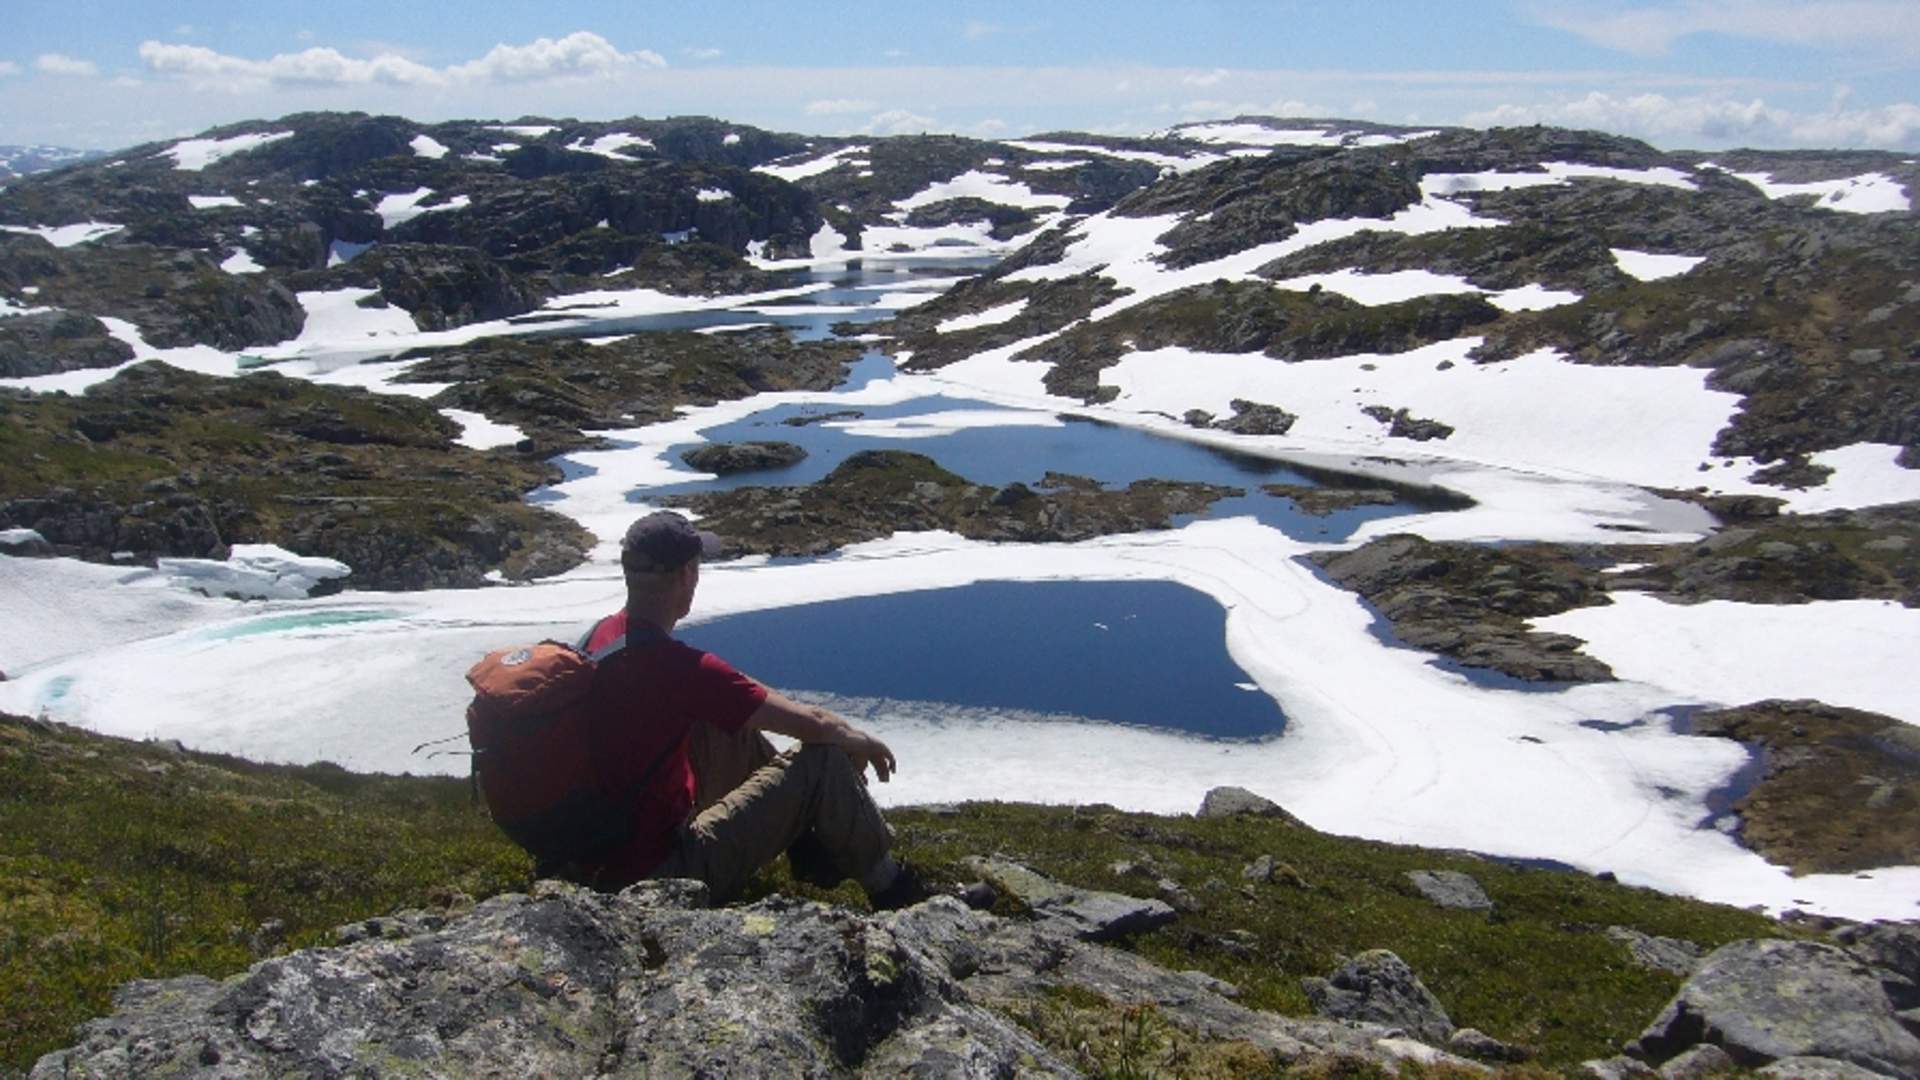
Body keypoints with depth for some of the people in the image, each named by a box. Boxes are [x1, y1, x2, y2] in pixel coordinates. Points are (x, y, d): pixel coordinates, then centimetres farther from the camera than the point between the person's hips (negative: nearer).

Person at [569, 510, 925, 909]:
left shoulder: (600, 635, 0)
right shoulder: (676, 666, -26)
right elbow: (813, 723, -19)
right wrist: (862, 741, 1)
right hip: (660, 873, -9)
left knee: (730, 723, 18)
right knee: (823, 759, -7)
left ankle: (806, 840, 27)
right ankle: (889, 887, 12)